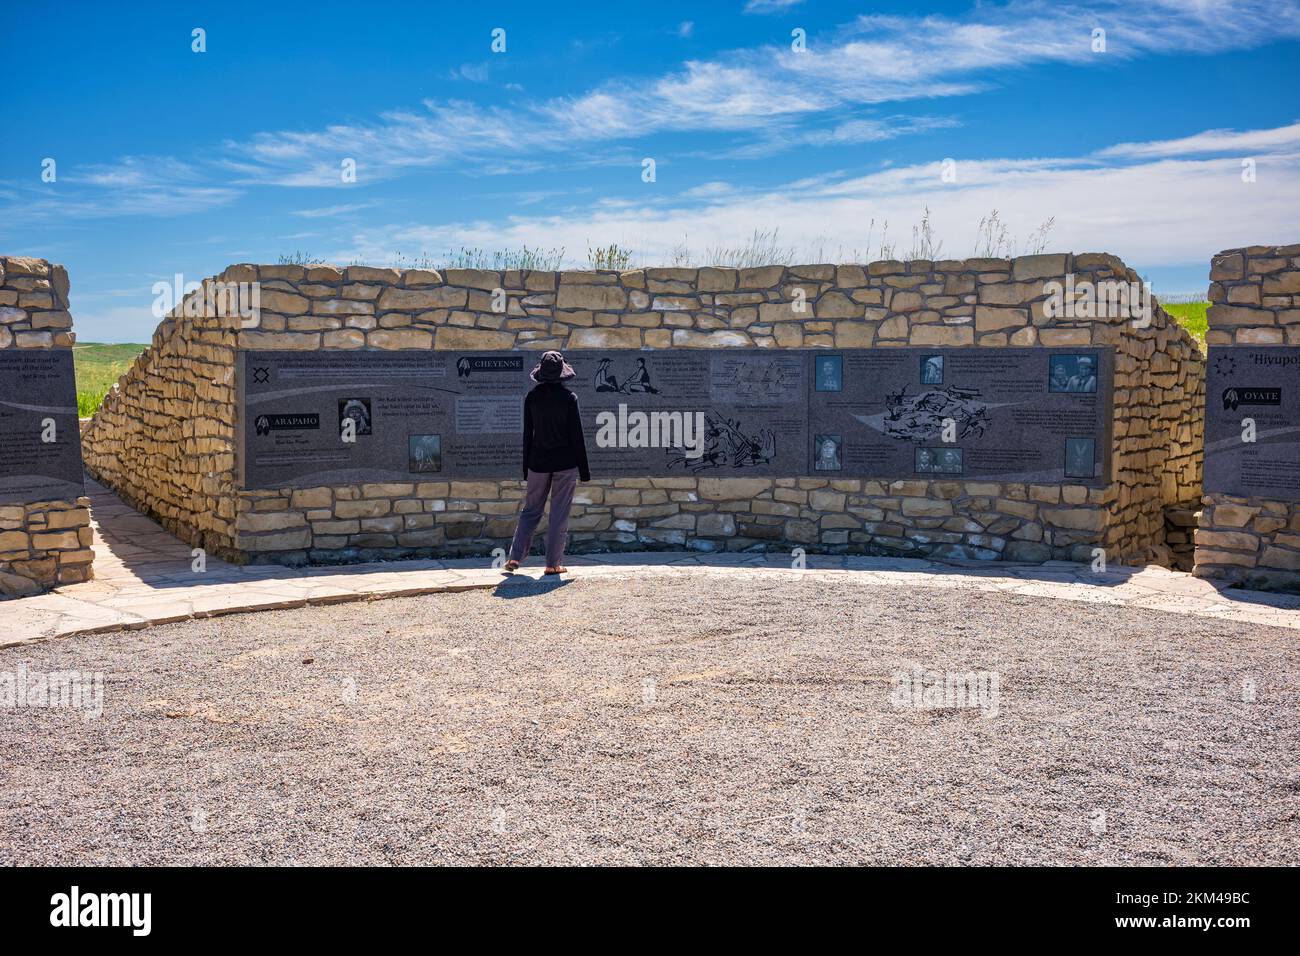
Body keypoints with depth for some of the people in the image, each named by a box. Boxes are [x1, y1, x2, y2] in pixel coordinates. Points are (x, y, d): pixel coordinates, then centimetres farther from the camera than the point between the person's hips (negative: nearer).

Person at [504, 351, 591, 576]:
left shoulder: (532, 397, 0)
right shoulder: (568, 398, -8)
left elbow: (527, 433, 4)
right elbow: (576, 435, -6)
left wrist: (526, 468, 12)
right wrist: (584, 470, 0)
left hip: (538, 462, 3)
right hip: (565, 462, -3)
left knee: (531, 510, 14)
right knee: (559, 514, 3)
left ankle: (515, 557, 11)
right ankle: (553, 563, 6)